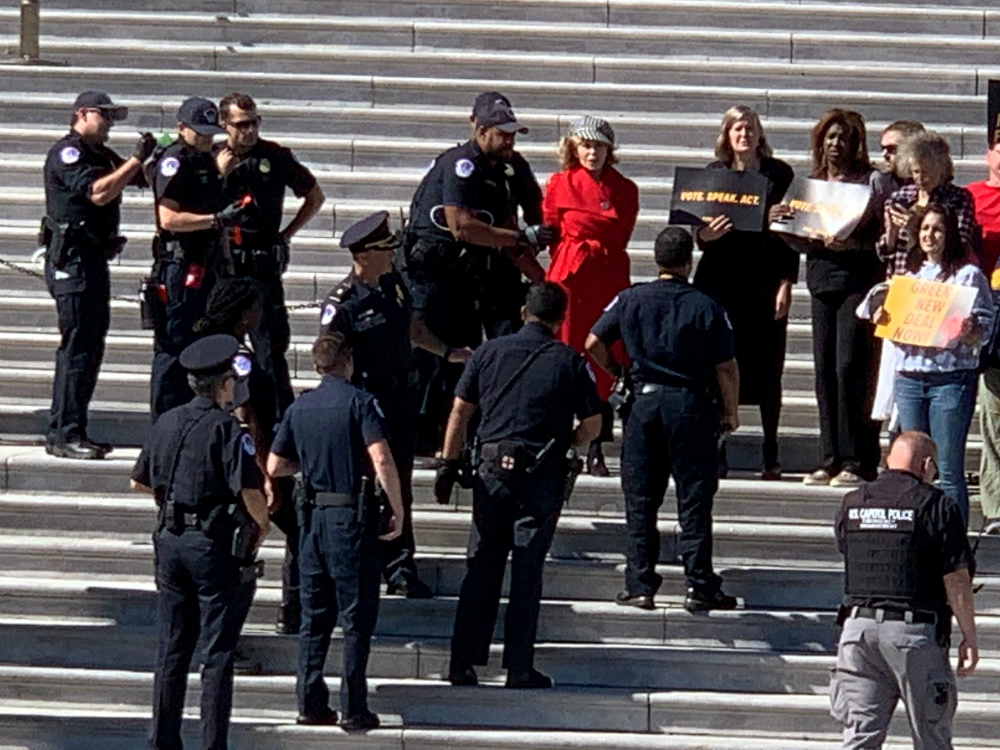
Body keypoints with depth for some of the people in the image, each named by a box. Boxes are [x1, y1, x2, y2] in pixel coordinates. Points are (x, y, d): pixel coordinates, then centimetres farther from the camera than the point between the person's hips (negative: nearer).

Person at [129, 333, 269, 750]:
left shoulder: (167, 424, 7)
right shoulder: (227, 429, -14)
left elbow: (139, 481, 18)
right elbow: (250, 490, -21)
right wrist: (262, 524, -2)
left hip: (171, 541, 6)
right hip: (216, 547, -6)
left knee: (172, 650, 13)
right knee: (218, 653, 0)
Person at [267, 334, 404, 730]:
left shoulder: (299, 407, 8)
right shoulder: (360, 403, -9)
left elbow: (275, 466, 12)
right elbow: (381, 461, -20)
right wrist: (398, 510, -12)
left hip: (314, 515, 5)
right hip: (353, 516, -5)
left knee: (314, 615, 12)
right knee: (356, 616, 0)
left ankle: (311, 703, 12)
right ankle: (353, 709, -1)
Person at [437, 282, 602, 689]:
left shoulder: (489, 352, 6)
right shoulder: (568, 361, 0)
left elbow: (459, 413, 6)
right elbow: (592, 425, 4)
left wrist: (449, 465, 12)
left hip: (492, 470, 2)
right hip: (542, 473, -2)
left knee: (481, 569, 7)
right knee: (527, 571, 2)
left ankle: (463, 663, 6)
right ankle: (519, 667, 2)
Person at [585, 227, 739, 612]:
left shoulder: (630, 299, 0)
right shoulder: (706, 307, -6)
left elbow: (594, 343, 2)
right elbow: (726, 366, -6)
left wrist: (618, 374, 18)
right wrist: (730, 411, 7)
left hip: (644, 403, 2)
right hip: (692, 405, -2)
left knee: (640, 501, 8)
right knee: (694, 501, 3)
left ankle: (639, 585, 7)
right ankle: (699, 586, 2)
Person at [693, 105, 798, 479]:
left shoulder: (779, 174, 4)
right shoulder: (714, 173, 8)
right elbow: (700, 230, 8)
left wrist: (786, 284, -4)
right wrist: (705, 234, -17)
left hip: (765, 281, -1)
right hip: (721, 279, 1)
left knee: (767, 368, 1)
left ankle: (771, 455, 7)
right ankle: (717, 453, 3)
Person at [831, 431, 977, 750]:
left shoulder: (851, 505, 8)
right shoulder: (937, 506, -7)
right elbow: (956, 580, -8)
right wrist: (969, 637, -3)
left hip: (859, 624, 4)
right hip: (915, 631, -4)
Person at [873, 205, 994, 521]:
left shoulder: (968, 274, -1)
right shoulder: (910, 273, 16)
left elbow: (981, 334, -4)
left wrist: (968, 332, -25)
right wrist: (882, 320, 1)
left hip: (950, 378, -5)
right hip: (908, 374, 5)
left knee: (948, 468, -5)